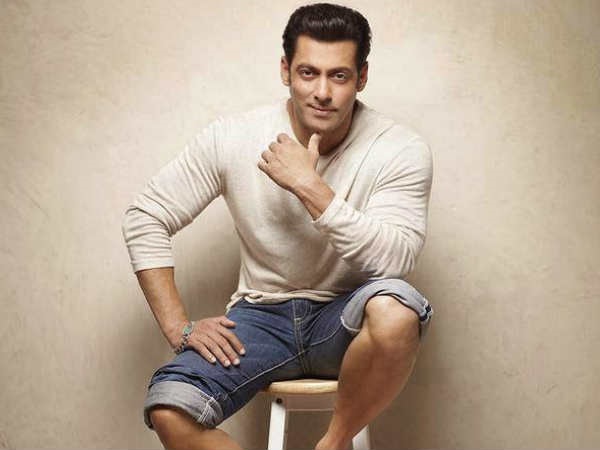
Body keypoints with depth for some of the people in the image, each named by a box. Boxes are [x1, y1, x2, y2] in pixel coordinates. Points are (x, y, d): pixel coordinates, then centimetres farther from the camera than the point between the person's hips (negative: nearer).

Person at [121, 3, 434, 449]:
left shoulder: (400, 149, -12)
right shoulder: (231, 139, -8)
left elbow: (395, 260, -24)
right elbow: (145, 219, -2)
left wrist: (309, 185, -28)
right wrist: (179, 328, -9)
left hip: (345, 319, -1)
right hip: (262, 314, 2)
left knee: (396, 310, -37)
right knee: (168, 412, -24)